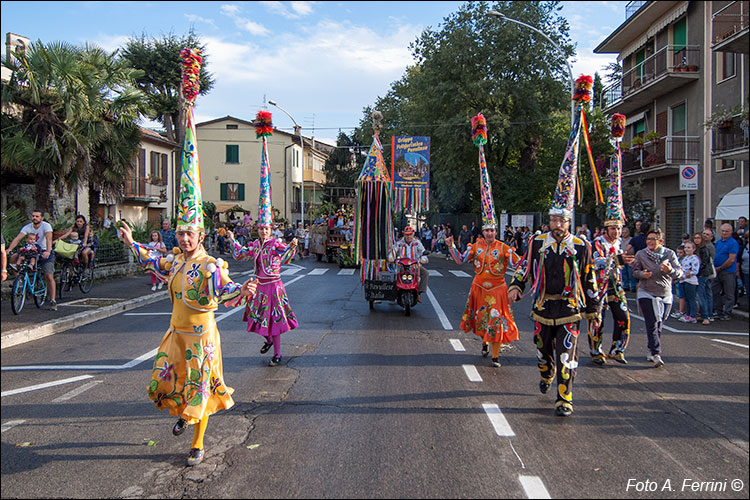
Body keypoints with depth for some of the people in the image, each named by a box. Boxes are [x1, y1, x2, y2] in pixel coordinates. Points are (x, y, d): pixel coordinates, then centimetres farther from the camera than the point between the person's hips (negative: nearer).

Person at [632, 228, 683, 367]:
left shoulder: (669, 254, 0)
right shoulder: (641, 254, -1)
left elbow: (680, 273, -5)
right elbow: (634, 271, 6)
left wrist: (670, 270, -27)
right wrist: (642, 274, -17)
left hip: (665, 295, 2)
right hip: (646, 293, -2)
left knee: (659, 326, 9)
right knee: (652, 324, -13)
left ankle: (651, 352, 24)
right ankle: (656, 354, -15)